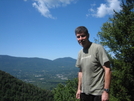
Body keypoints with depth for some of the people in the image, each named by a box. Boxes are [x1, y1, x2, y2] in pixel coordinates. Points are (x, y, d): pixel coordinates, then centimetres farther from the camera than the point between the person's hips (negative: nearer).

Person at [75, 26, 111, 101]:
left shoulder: (98, 48, -11)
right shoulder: (80, 53, 8)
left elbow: (107, 70, -14)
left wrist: (106, 91, -18)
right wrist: (79, 89, 14)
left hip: (97, 93, -6)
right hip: (84, 92, 6)